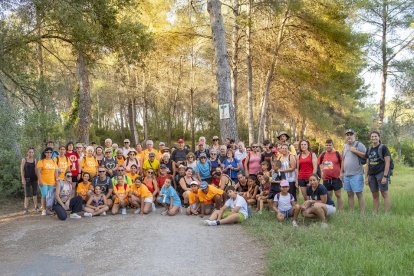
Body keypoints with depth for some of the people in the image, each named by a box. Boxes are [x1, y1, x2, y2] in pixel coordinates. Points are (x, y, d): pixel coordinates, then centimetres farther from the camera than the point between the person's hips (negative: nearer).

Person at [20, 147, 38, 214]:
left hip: (34, 178, 3)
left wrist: (38, 178, 7)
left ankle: (36, 207, 18)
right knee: (27, 194, -3)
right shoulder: (24, 160, -3)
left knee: (34, 193, 10)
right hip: (27, 179, -3)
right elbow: (22, 170, -4)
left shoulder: (34, 160, 7)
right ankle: (26, 208, 3)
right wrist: (23, 179, -11)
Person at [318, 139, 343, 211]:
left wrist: (341, 173, -4)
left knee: (338, 195, 3)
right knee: (328, 196, 12)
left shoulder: (337, 154, -5)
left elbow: (342, 164, 2)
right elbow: (320, 163, 17)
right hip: (326, 179, 3)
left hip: (336, 178, -3)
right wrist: (322, 171, 7)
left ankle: (341, 211, 8)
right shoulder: (323, 154, 4)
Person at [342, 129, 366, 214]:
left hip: (357, 174, -7)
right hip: (346, 175, 7)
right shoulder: (345, 146, 17)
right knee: (350, 194, 10)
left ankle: (362, 213, -2)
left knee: (359, 194, -6)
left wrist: (355, 151, -16)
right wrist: (342, 172, 19)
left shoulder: (359, 144, -4)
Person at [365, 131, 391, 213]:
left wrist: (385, 176, -15)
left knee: (384, 194, -5)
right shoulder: (369, 150, 13)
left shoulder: (383, 147, -3)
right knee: (375, 195, 8)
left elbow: (387, 162, -8)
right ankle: (375, 213, 14)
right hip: (372, 174, 5)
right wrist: (366, 177, 11)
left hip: (381, 173, -5)